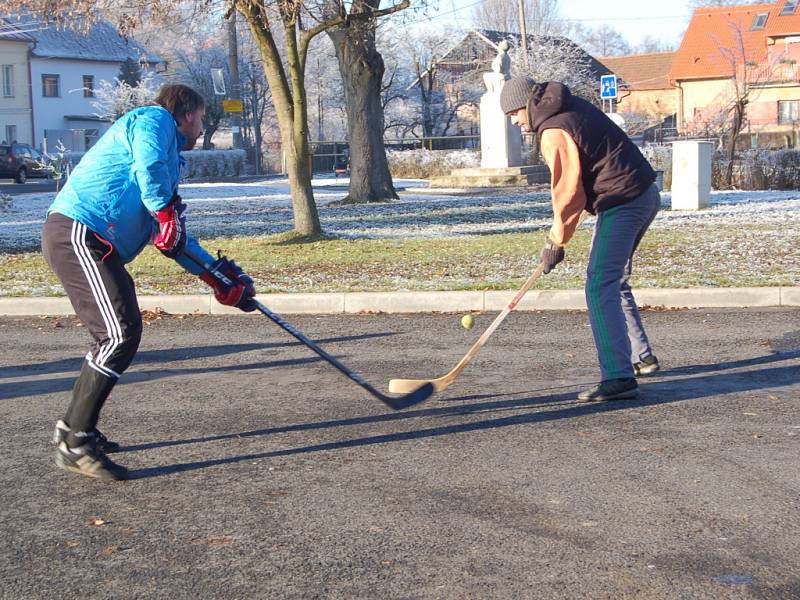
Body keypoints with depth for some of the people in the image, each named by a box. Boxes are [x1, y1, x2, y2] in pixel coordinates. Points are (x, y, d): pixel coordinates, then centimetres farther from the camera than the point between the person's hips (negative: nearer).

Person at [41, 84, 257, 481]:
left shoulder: (170, 158, 29)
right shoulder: (154, 119, 3)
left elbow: (174, 239, 27)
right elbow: (149, 167, -20)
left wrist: (218, 275, 22)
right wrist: (168, 213, -15)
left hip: (90, 243, 10)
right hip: (78, 232, -10)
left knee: (116, 334, 17)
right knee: (121, 333, -14)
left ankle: (73, 428, 27)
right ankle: (75, 445, -11)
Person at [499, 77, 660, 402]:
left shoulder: (554, 132, -16)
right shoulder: (574, 107, 14)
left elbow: (568, 192, -16)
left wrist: (556, 242, -6)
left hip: (622, 204, -10)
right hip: (645, 195, 10)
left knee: (601, 288, -13)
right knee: (614, 282, 22)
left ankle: (618, 377, -19)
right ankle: (641, 357, 32)